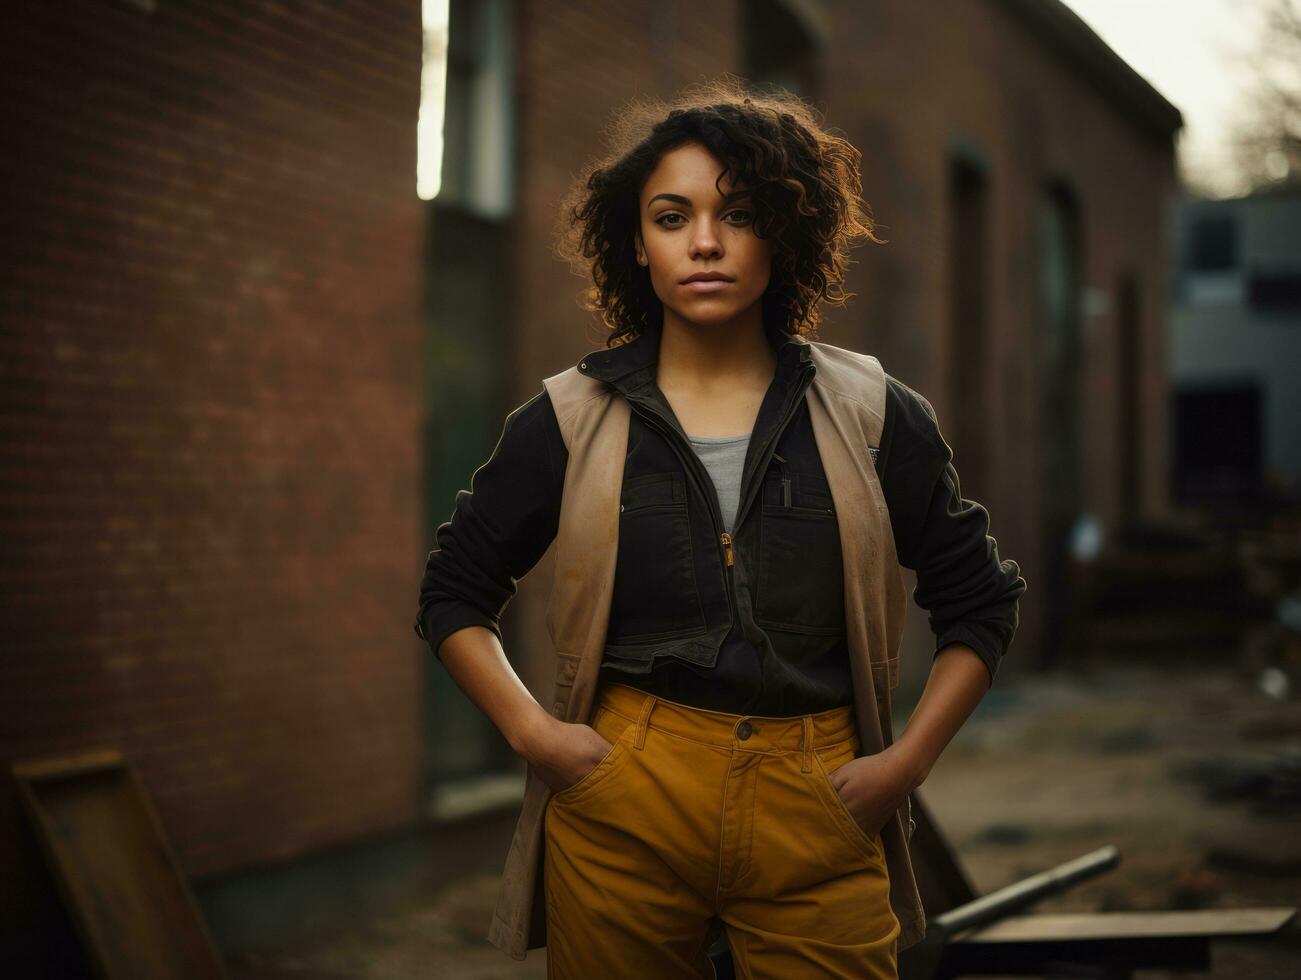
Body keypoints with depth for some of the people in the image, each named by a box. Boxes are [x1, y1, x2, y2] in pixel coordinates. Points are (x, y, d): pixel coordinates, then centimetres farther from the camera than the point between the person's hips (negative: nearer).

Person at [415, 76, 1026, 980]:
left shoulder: (874, 419, 2)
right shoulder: (572, 422, 2)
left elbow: (979, 607, 11)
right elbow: (454, 597, 12)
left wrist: (906, 765, 1)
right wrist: (531, 730, -2)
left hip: (817, 810, 0)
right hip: (625, 809, 0)